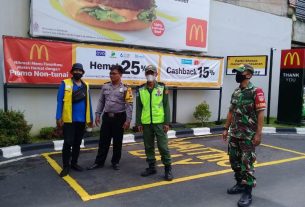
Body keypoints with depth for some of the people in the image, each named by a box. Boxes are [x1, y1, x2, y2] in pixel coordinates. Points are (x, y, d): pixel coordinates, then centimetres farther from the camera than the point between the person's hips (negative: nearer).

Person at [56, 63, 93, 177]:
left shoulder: (86, 85, 9)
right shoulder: (65, 84, -2)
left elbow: (88, 102, 11)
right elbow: (60, 101, -6)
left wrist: (90, 118, 11)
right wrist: (58, 117, -13)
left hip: (82, 120, 4)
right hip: (69, 120, -4)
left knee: (77, 143, 13)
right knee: (68, 143, 0)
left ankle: (74, 163, 28)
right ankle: (65, 166, 13)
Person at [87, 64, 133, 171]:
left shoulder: (125, 88, -6)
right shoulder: (105, 86, 6)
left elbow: (129, 105, -9)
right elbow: (101, 102, 11)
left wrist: (128, 120, -14)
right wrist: (97, 115, 6)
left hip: (119, 117, -3)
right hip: (107, 117, 3)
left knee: (117, 141, 8)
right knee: (103, 141, 8)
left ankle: (115, 162, 23)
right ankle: (99, 162, 19)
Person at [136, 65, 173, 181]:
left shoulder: (162, 88, 1)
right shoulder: (141, 90, 6)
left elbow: (166, 106, 0)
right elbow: (139, 107, 8)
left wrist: (167, 122, -6)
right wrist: (138, 123, 3)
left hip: (159, 122, -2)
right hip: (146, 123, 3)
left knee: (163, 146, -1)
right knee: (148, 146, 11)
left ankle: (168, 169, 10)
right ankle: (151, 167, 24)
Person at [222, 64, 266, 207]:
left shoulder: (256, 92, -11)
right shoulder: (236, 92, 11)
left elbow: (260, 114, -14)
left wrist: (258, 133, -18)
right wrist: (226, 129, 14)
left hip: (248, 135, -7)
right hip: (234, 134, 7)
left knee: (247, 163, -2)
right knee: (234, 160, 14)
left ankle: (247, 193, 8)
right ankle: (240, 184, 31)